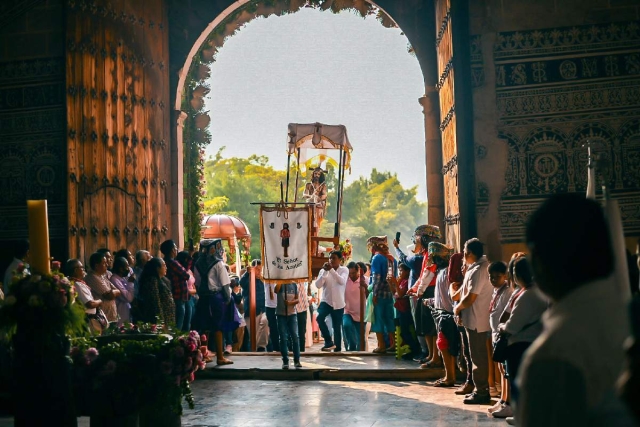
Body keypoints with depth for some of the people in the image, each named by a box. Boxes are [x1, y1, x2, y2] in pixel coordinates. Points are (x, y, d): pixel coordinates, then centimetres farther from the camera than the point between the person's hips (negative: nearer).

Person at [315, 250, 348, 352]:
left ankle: (337, 349, 15)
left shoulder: (344, 270, 1)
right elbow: (318, 285, -8)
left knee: (337, 328, 5)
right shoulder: (323, 271, 4)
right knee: (319, 318, -26)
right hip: (326, 301, 1)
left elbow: (342, 281, -19)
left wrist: (331, 270, -23)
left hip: (338, 303, -1)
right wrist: (325, 271, -16)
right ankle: (329, 342, -12)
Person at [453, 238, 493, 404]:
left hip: (475, 320, -10)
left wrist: (457, 308, -8)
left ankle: (481, 392, 5)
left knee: (478, 356, -2)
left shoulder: (477, 271, -21)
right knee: (480, 355, 16)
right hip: (480, 319, 10)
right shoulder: (483, 267, 11)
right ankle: (482, 389, 25)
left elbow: (470, 298, -23)